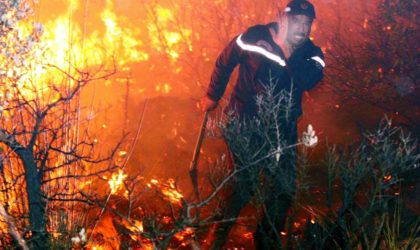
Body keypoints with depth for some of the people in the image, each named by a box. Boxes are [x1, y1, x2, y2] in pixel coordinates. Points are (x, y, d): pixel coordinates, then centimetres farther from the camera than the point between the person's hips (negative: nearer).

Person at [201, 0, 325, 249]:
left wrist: (288, 53, -36)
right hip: (244, 123, -4)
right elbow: (224, 63, 2)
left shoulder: (312, 54, -5)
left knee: (283, 188, 2)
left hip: (282, 129, 4)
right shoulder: (254, 38, -13)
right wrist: (213, 96, 13)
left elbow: (308, 81, -26)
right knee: (245, 184, -8)